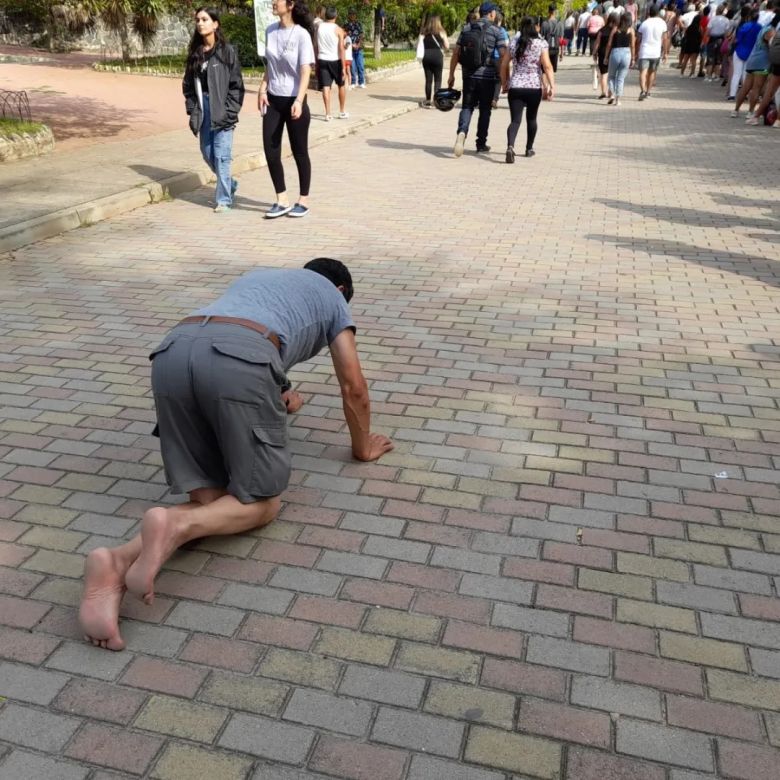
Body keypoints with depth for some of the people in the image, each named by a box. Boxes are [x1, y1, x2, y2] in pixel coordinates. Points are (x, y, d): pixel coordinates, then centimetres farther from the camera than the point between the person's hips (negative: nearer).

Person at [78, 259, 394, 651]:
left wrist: (275, 399, 71)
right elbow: (353, 387, 28)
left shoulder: (257, 275, 45)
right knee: (261, 502, 7)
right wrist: (362, 447, 43)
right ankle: (176, 524, -23)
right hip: (239, 360, -5)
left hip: (172, 354, 6)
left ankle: (118, 561, -18)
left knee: (210, 500, 9)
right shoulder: (332, 297, 31)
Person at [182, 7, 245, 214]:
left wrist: (230, 111, -12)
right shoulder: (195, 53, 10)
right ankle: (230, 184, 33)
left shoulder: (226, 51, -4)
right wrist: (192, 110, 4)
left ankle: (224, 198, 5)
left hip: (221, 111, -5)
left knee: (221, 156, -6)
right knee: (207, 154, 11)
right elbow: (188, 84, 13)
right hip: (203, 110, 6)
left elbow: (236, 84, -6)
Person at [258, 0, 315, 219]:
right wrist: (262, 89, 3)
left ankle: (303, 201, 18)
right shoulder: (270, 31, 6)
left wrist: (299, 101, -26)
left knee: (299, 153, 5)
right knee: (271, 152, 2)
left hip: (293, 101, -5)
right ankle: (282, 202, 13)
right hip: (273, 100, 6)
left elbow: (305, 72, -16)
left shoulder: (301, 34, -11)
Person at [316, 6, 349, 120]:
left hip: (322, 60, 2)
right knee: (341, 85, 16)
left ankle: (328, 114, -6)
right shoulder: (338, 29, -7)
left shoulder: (318, 27, 3)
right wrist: (344, 67, -10)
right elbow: (341, 50, -11)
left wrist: (316, 63, 13)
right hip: (335, 61, -2)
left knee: (325, 87, 1)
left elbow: (316, 47, 6)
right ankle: (342, 112, 21)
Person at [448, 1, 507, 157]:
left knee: (467, 107, 9)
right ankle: (481, 143, 17)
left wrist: (451, 75, 10)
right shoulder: (495, 31, -3)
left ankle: (462, 132, -20)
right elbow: (503, 56, -9)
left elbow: (455, 53, 5)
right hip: (487, 76, -2)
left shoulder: (466, 28, 7)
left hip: (469, 76, 2)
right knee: (485, 110, 11)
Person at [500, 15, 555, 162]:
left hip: (515, 87, 1)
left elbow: (504, 65, 8)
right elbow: (547, 66, -9)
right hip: (534, 87, -1)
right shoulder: (541, 43, -1)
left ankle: (510, 146, -30)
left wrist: (504, 84, 19)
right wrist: (552, 86, -9)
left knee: (515, 120, -4)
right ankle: (529, 149, 28)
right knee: (531, 118, 18)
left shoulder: (513, 43, 6)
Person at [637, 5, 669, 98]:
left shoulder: (644, 23, 3)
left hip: (644, 52, -2)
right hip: (656, 52, 2)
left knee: (643, 72, -11)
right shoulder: (662, 23, 5)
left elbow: (638, 39, 3)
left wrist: (636, 52, 11)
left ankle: (643, 91, -32)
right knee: (652, 72, 18)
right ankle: (648, 91, 26)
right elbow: (665, 39, 4)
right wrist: (665, 52, 10)